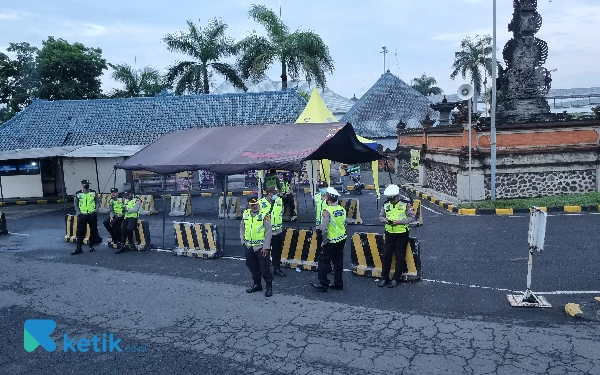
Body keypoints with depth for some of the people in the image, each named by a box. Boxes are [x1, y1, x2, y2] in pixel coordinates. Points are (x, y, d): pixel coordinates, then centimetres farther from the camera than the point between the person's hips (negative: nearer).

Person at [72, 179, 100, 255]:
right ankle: (78, 248, 3)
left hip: (92, 215, 1)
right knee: (81, 231, -2)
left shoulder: (93, 193, 2)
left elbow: (98, 202, 8)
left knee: (93, 231, 8)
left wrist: (96, 210, -4)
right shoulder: (78, 194, 1)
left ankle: (91, 246, 23)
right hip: (82, 215, -1)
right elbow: (75, 204, 7)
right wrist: (78, 212, -3)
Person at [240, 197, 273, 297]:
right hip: (248, 247, 5)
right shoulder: (245, 214, 5)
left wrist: (266, 247, -14)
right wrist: (242, 240, 7)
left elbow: (268, 231, -12)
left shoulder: (264, 215, -11)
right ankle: (257, 284, 33)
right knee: (253, 267, 16)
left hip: (261, 247, -5)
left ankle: (269, 287, 14)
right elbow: (242, 228, 18)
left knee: (265, 267, 1)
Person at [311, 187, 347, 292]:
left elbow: (324, 228, -22)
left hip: (331, 241, -7)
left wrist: (324, 241, -12)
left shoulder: (327, 210, -18)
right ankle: (338, 283, 20)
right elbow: (344, 224, 10)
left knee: (324, 261, 4)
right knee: (338, 262, 13)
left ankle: (323, 284, 7)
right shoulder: (342, 209, 3)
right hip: (342, 239, 7)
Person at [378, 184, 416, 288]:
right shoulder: (386, 205, 4)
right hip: (389, 234, 4)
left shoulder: (405, 205, -8)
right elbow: (381, 216, 13)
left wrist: (399, 222, -19)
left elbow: (412, 217, -7)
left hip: (402, 234, -3)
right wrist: (385, 220, -10)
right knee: (386, 255, 4)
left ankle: (395, 279, 13)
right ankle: (384, 278, 14)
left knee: (400, 257, 3)